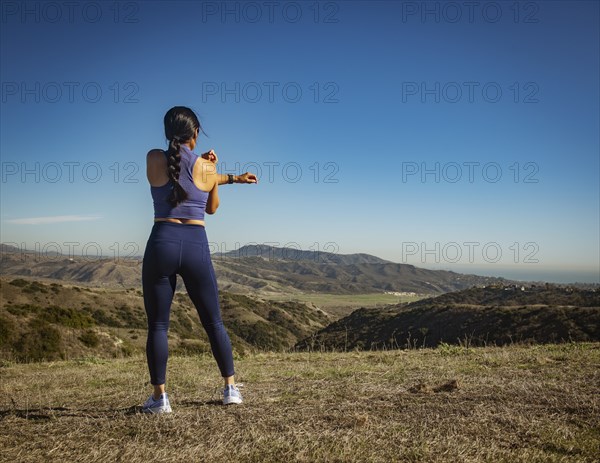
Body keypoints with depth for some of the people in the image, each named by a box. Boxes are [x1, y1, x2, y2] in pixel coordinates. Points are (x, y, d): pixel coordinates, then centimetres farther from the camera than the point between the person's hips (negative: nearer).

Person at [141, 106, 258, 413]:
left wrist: (231, 178, 21)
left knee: (157, 325, 8)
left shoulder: (154, 159, 4)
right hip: (196, 246, 1)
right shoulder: (205, 168, 3)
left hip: (161, 243, 0)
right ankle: (231, 389, 18)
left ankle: (159, 397, 8)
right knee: (213, 322, 13)